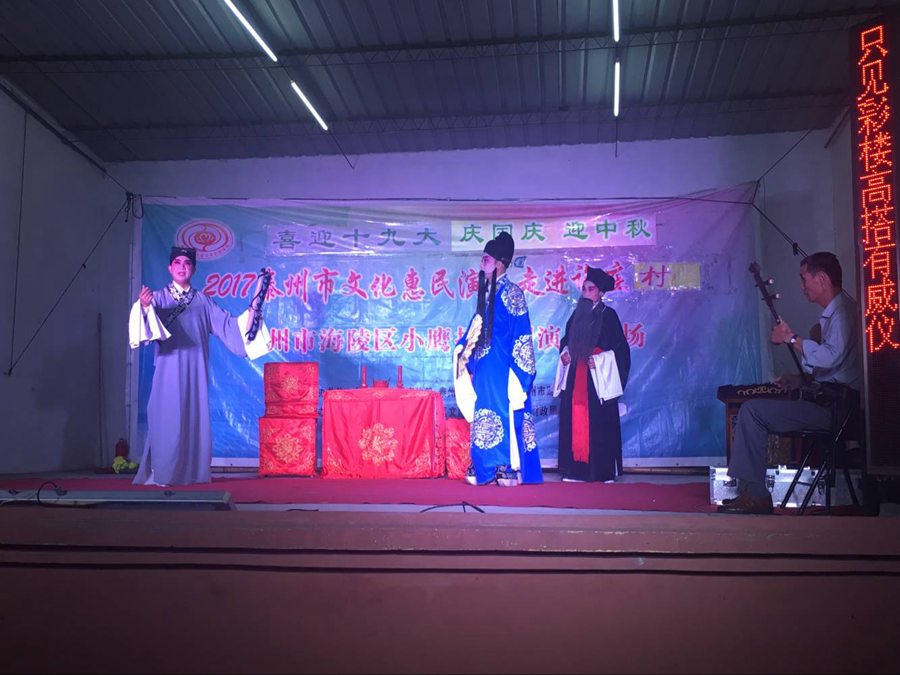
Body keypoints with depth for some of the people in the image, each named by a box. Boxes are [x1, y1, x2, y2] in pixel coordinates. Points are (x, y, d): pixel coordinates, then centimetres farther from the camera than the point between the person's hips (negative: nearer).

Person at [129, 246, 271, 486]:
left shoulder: (203, 301, 13)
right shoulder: (159, 298, 4)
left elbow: (228, 325, 12)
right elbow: (146, 326, -12)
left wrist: (252, 310, 0)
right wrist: (143, 307, -32)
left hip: (195, 372, 3)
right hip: (169, 370, -3)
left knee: (196, 418, 3)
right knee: (169, 419, -7)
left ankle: (193, 472, 11)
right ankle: (162, 474, -1)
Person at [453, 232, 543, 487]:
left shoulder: (511, 292, -7)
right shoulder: (487, 293, 16)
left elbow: (521, 335, -11)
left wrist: (518, 372, -15)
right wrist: (464, 351, 7)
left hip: (502, 368, -8)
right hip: (484, 367, 8)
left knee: (505, 413, -7)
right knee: (484, 412, 8)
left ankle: (510, 468, -2)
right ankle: (486, 469, 13)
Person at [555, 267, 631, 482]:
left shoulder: (608, 315, -1)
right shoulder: (577, 314, 15)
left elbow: (619, 348, -5)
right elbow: (567, 340, 21)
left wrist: (599, 360, -15)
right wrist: (564, 352, 0)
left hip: (597, 378, -5)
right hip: (575, 378, 5)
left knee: (599, 422, -5)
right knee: (574, 421, 1)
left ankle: (604, 471, 1)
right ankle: (576, 469, 6)